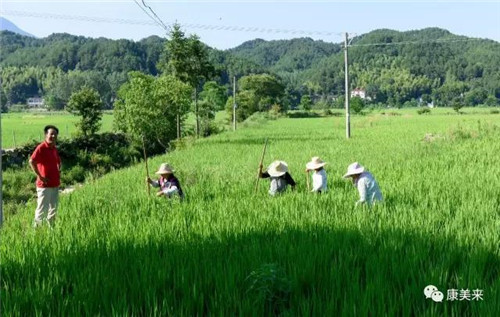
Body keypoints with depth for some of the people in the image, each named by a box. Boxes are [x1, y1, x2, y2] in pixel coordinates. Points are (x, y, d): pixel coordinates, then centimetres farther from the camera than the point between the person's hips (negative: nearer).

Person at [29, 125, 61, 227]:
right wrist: (40, 176, -21)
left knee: (54, 207, 15)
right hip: (45, 184, -8)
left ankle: (51, 226, 27)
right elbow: (31, 161, -26)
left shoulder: (54, 148, 11)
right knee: (42, 208, -4)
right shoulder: (41, 148, -14)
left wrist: (59, 172, 14)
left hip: (55, 184, 8)